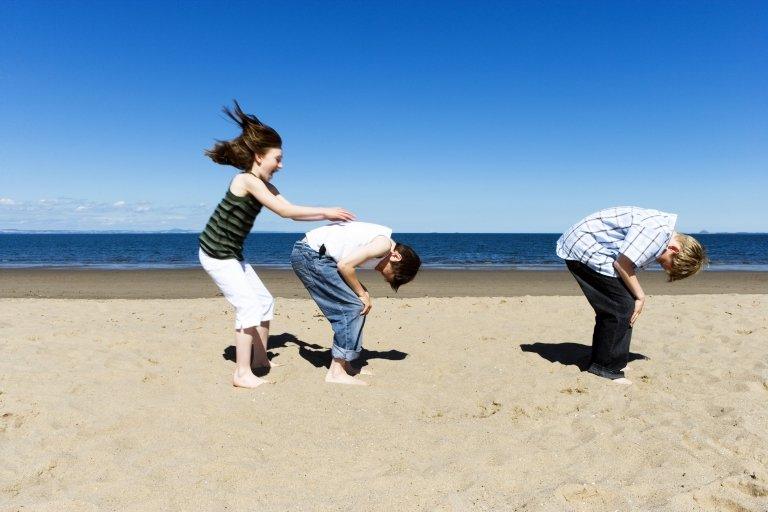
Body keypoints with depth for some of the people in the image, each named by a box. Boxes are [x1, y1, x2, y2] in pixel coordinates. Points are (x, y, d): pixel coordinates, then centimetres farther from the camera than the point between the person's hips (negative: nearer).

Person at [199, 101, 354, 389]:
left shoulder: (265, 186, 7)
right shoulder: (247, 180, -20)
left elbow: (291, 212, 6)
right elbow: (285, 211, -24)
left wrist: (327, 217, -4)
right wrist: (326, 211, -18)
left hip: (232, 255, 10)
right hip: (216, 254, -10)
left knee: (264, 301, 12)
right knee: (248, 306, -13)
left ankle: (260, 359, 23)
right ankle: (242, 373, -8)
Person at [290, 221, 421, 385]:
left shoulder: (378, 241, 15)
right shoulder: (385, 244, -13)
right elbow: (344, 265, -21)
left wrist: (362, 294, 3)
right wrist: (362, 294, -7)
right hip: (310, 255, -10)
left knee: (354, 305, 12)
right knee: (352, 307, -9)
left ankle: (344, 365, 18)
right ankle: (336, 372, -5)